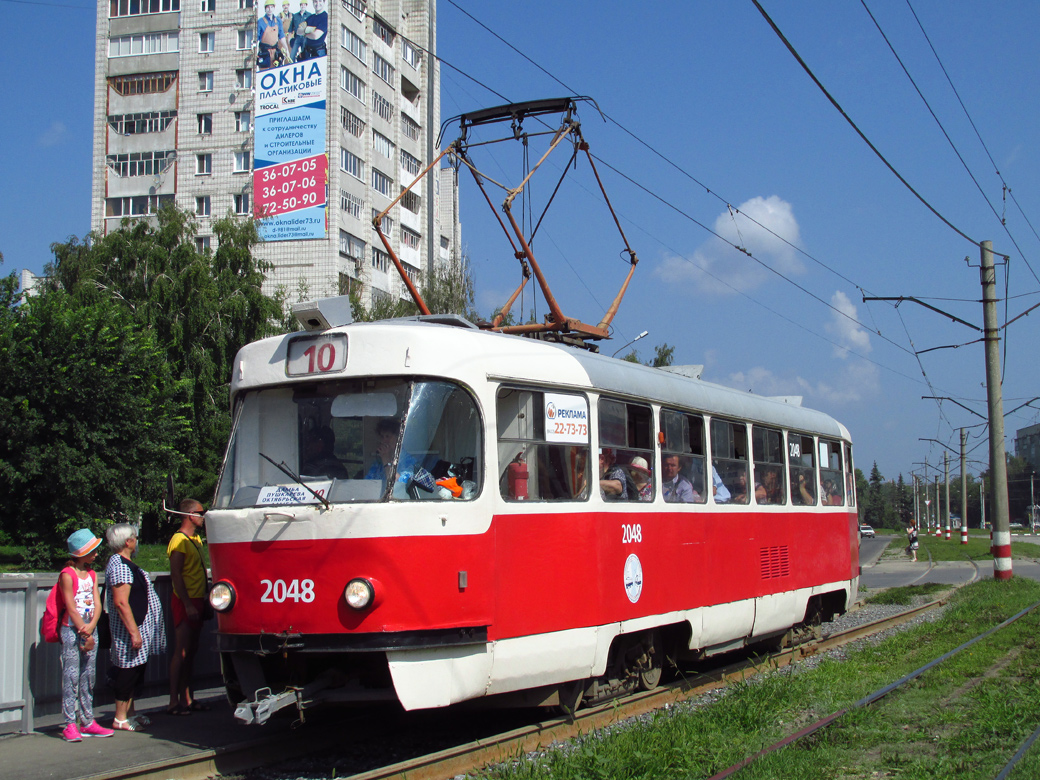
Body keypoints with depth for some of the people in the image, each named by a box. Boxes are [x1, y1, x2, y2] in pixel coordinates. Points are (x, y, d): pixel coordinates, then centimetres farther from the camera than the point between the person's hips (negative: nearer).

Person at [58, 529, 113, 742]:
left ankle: (87, 722, 15)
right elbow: (71, 608, -12)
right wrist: (84, 634, -13)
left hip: (90, 630, 7)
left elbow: (97, 604, 4)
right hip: (72, 630, -6)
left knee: (88, 677, 9)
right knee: (71, 677, -6)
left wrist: (91, 627, -12)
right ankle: (70, 724, -4)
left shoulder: (92, 574, 12)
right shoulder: (67, 575, -8)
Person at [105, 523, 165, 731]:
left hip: (138, 626, 11)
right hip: (128, 628, -11)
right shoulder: (119, 566, -18)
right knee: (129, 669, -5)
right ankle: (120, 719, 1)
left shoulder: (126, 563, 15)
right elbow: (121, 602, -24)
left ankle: (129, 713, 22)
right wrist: (134, 632, -24)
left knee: (135, 670, 14)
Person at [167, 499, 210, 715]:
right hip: (185, 602, -9)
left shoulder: (196, 539, 16)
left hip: (196, 602, 9)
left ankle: (188, 698, 17)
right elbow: (176, 575, -18)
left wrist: (204, 601, 18)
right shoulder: (179, 540, -12)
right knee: (181, 652, -7)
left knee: (191, 651, 11)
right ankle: (174, 702, -5)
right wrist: (188, 604, -21)